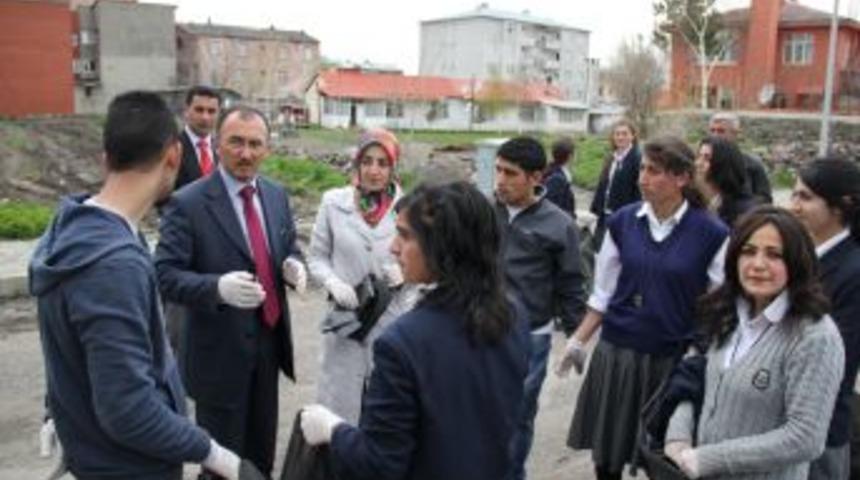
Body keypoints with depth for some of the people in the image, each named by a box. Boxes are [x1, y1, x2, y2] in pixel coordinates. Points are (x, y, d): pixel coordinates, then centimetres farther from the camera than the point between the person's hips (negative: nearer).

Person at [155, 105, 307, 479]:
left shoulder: (277, 195, 4)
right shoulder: (187, 203, -16)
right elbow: (165, 275, -18)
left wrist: (292, 265, -10)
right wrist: (217, 287, -36)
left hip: (269, 340, 6)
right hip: (220, 349, -5)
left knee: (262, 448, 23)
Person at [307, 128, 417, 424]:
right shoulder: (333, 202, -2)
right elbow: (317, 256, 5)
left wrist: (405, 272, -15)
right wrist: (333, 282, -13)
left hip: (394, 320, 0)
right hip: (346, 319, 0)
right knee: (339, 404, 7)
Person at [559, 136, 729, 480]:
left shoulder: (711, 234, -9)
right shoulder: (622, 222, -2)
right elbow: (604, 291, 6)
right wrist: (578, 341, 4)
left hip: (675, 358, -2)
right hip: (616, 351, 2)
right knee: (607, 450, 13)